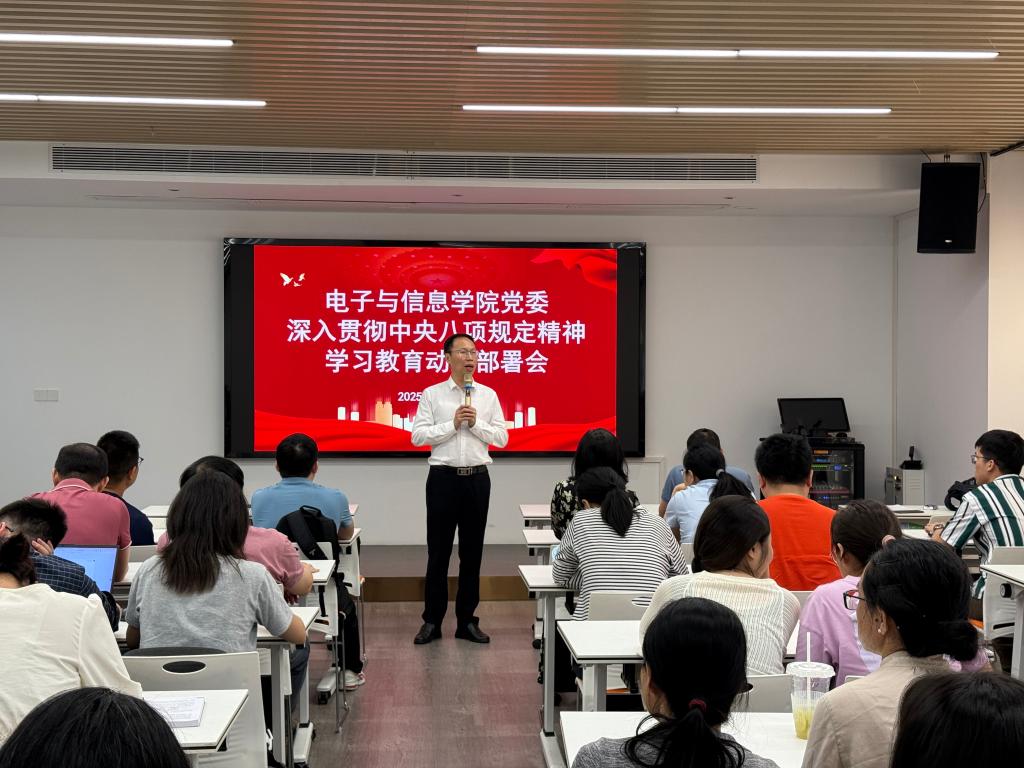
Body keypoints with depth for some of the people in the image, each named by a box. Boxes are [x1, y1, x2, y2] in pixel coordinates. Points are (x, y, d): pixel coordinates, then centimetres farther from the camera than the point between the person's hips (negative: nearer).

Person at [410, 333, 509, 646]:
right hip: (443, 477, -2)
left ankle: (467, 621, 16)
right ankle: (432, 621, 11)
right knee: (438, 552, 3)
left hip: (477, 479, 2)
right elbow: (417, 435, -6)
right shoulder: (432, 394, 1)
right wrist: (452, 424, -14)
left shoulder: (488, 395, 7)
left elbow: (502, 438, 3)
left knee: (472, 552, 7)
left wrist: (476, 423, -11)